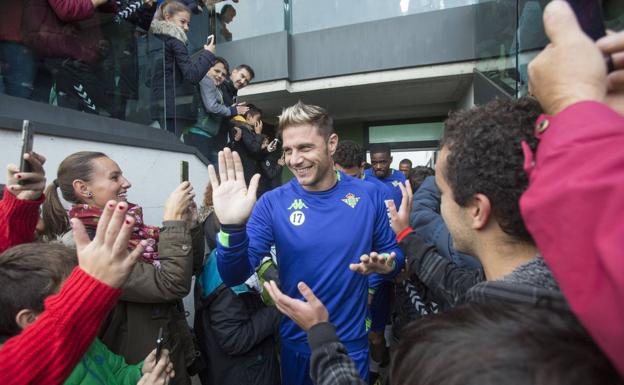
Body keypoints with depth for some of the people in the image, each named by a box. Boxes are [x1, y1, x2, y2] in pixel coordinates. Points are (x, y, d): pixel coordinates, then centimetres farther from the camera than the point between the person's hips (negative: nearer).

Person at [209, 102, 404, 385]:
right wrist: (232, 228, -36)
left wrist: (385, 264, -21)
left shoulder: (368, 195, -11)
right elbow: (235, 276, -18)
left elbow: (392, 252, 2)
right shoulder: (273, 204, -14)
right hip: (296, 344, 1)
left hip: (351, 343, 0)